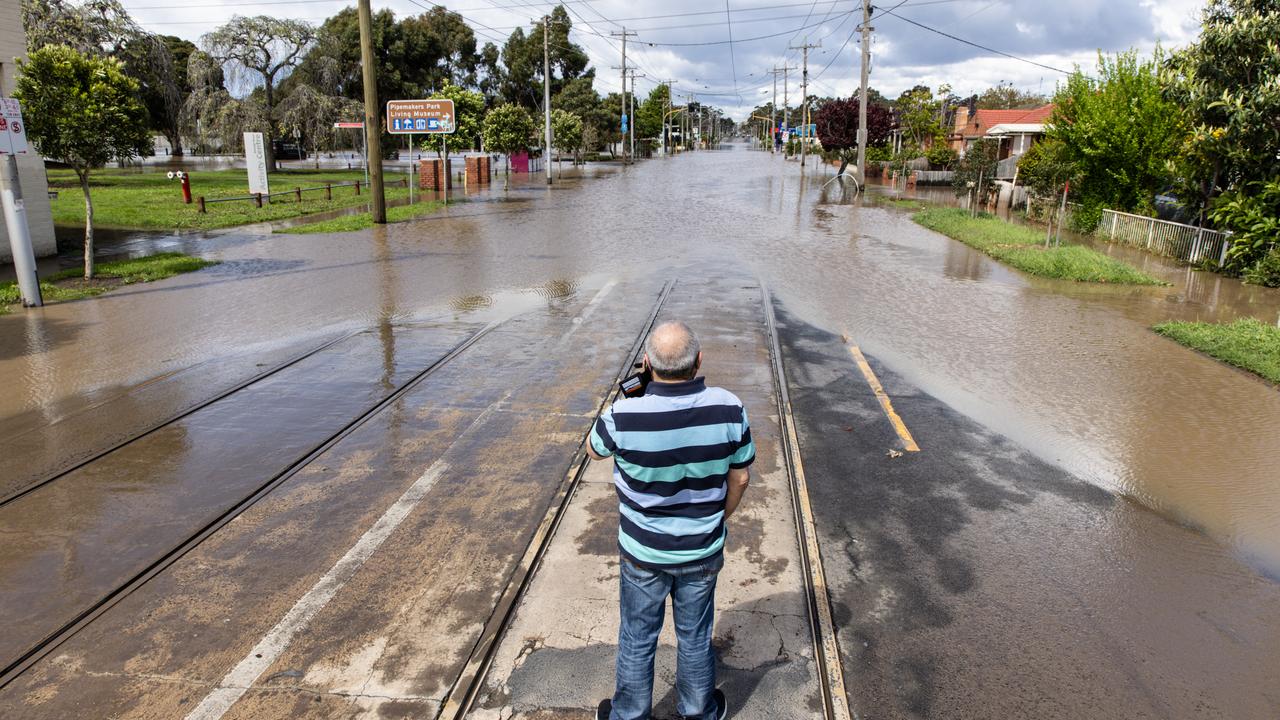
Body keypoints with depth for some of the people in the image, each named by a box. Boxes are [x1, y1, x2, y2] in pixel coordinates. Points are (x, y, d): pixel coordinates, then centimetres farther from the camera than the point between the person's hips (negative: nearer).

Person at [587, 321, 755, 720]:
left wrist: (627, 398, -3)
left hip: (642, 552, -1)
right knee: (695, 636, 23)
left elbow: (594, 449, -3)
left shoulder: (623, 416, -27)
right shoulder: (729, 408, -21)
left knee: (637, 638, 20)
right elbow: (740, 478, -6)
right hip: (703, 551, 2)